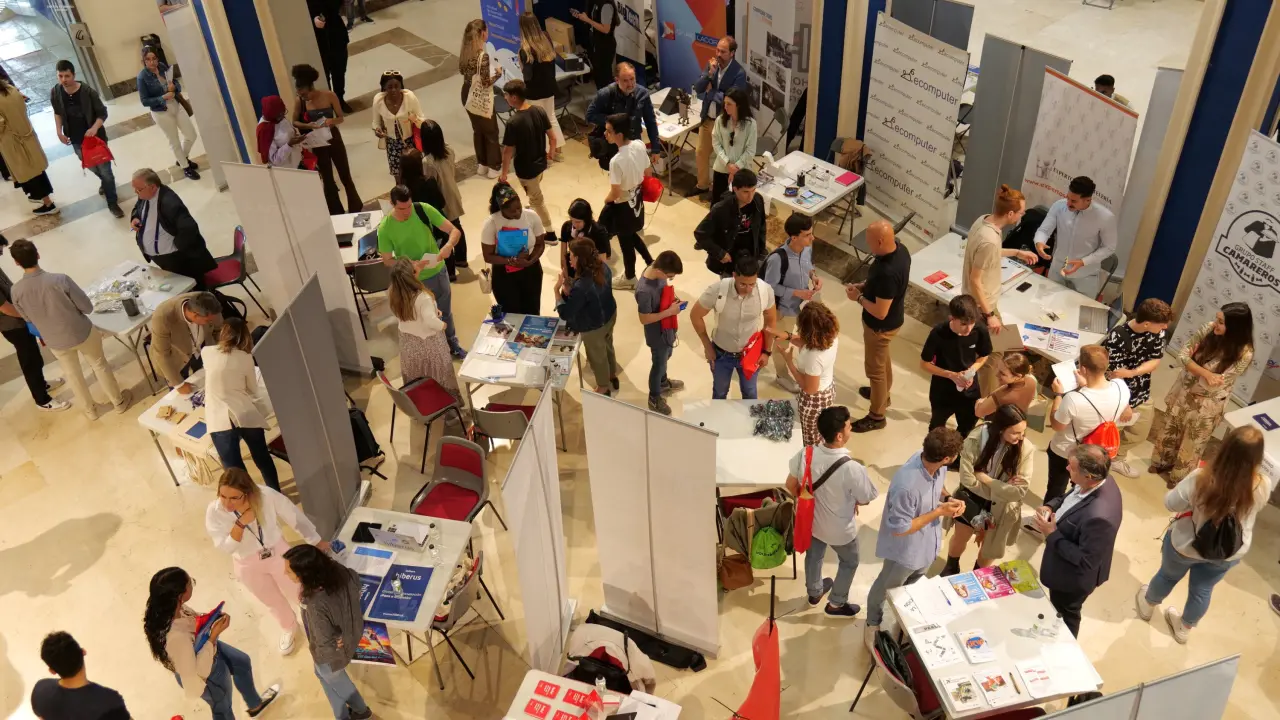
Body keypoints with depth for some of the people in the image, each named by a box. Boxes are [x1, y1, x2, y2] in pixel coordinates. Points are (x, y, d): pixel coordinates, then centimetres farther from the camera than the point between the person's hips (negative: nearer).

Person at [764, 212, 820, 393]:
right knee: (782, 343, 20)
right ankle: (782, 375, 46)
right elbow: (770, 286, -23)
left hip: (805, 302, 6)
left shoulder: (807, 247, -16)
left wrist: (814, 276, -15)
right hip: (785, 307, -6)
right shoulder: (777, 258, -36)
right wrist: (796, 293, -26)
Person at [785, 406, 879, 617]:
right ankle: (836, 604, 45)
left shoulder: (806, 454, -25)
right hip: (840, 529, -4)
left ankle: (814, 592, 58)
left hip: (813, 521, 4)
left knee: (814, 555, 32)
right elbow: (865, 500, -19)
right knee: (849, 562, 27)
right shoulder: (852, 469, -37)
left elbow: (791, 485, -9)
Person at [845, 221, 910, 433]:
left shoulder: (888, 272, -40)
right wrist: (864, 285, 0)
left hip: (881, 326, -9)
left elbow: (880, 312, -32)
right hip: (892, 318, 9)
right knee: (882, 358, 31)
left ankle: (876, 416, 31)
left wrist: (858, 297, -18)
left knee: (875, 368, 12)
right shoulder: (899, 249, -12)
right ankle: (883, 394, 56)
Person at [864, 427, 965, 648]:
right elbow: (899, 529, -31)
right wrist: (939, 512, -29)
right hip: (905, 551, -7)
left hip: (927, 544, 7)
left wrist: (949, 499, -17)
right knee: (886, 589, 24)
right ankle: (873, 625, 51)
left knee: (912, 587, 34)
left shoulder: (936, 464, -20)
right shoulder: (907, 486, -44)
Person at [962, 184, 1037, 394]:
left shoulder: (983, 220, -5)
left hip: (974, 301, 9)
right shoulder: (989, 240, -34)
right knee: (993, 355, 7)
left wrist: (1016, 252, 18)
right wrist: (989, 315, -22)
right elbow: (975, 281, -28)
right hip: (981, 305, -9)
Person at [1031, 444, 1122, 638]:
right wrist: (1051, 506, -14)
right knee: (1057, 609, 35)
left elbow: (1085, 561, -33)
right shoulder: (1096, 483, -18)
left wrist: (1052, 535, -29)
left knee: (1064, 616, 23)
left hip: (1073, 577, -8)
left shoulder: (1099, 516, -45)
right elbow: (1069, 496, 5)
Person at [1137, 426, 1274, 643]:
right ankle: (1184, 629, 54)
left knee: (1168, 575, 30)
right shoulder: (1263, 487, -29)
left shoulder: (1200, 479, -37)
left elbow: (1171, 503, -20)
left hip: (1186, 544, -2)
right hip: (1229, 552, 2)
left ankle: (1148, 605, 58)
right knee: (1202, 590, 29)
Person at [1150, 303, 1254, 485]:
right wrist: (1206, 374, -29)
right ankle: (1162, 462, 53)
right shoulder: (1209, 328, -18)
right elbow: (1182, 355, -15)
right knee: (1170, 430, 26)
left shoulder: (1244, 353, -29)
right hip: (1183, 391, 4)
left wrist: (1192, 363, -16)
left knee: (1191, 443, 18)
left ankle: (1179, 479, 42)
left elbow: (1213, 386, -26)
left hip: (1206, 404, -4)